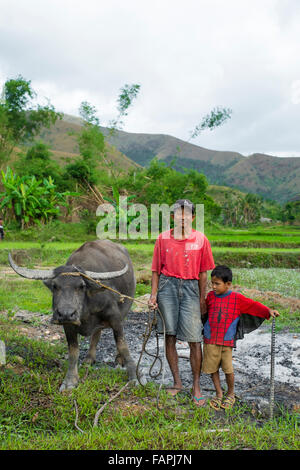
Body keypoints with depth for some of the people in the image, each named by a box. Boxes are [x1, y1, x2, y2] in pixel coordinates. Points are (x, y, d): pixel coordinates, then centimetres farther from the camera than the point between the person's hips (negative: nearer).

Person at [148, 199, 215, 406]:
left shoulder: (200, 239, 4)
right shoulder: (163, 238, 5)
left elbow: (203, 272, 7)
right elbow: (156, 269, 8)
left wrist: (202, 299, 6)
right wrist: (153, 294, 2)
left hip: (190, 287, -1)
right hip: (167, 286, 1)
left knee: (195, 339, -3)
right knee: (170, 337, 4)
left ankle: (196, 386, 10)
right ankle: (177, 382, 18)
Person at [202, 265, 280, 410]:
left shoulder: (236, 298, -2)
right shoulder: (211, 296, 6)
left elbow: (253, 305, -3)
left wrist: (268, 311, -14)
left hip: (227, 342, -3)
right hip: (210, 341, 3)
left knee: (228, 369, -4)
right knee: (212, 368, 6)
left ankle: (231, 394, 21)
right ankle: (219, 394, 23)